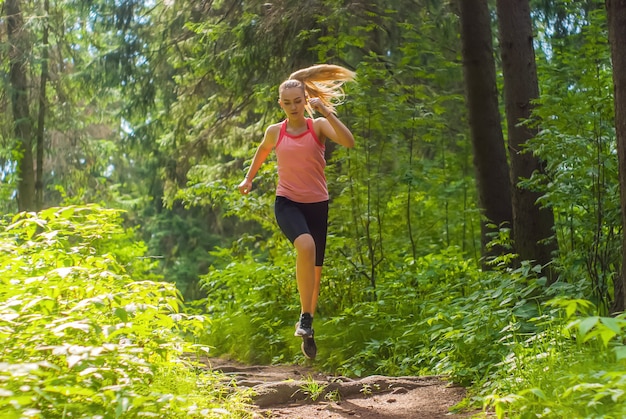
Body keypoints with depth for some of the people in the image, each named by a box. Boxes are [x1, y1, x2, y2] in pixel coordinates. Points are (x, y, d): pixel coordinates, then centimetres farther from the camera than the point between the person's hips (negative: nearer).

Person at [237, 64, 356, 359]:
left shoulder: (318, 126, -3)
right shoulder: (274, 132, 3)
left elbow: (348, 142, -21)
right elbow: (262, 153, 25)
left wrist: (325, 111, -25)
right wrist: (249, 178, 35)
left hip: (317, 205, 1)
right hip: (287, 203, -1)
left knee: (315, 270, 7)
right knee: (306, 245, -33)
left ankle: (307, 334, 26)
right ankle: (305, 317, -24)